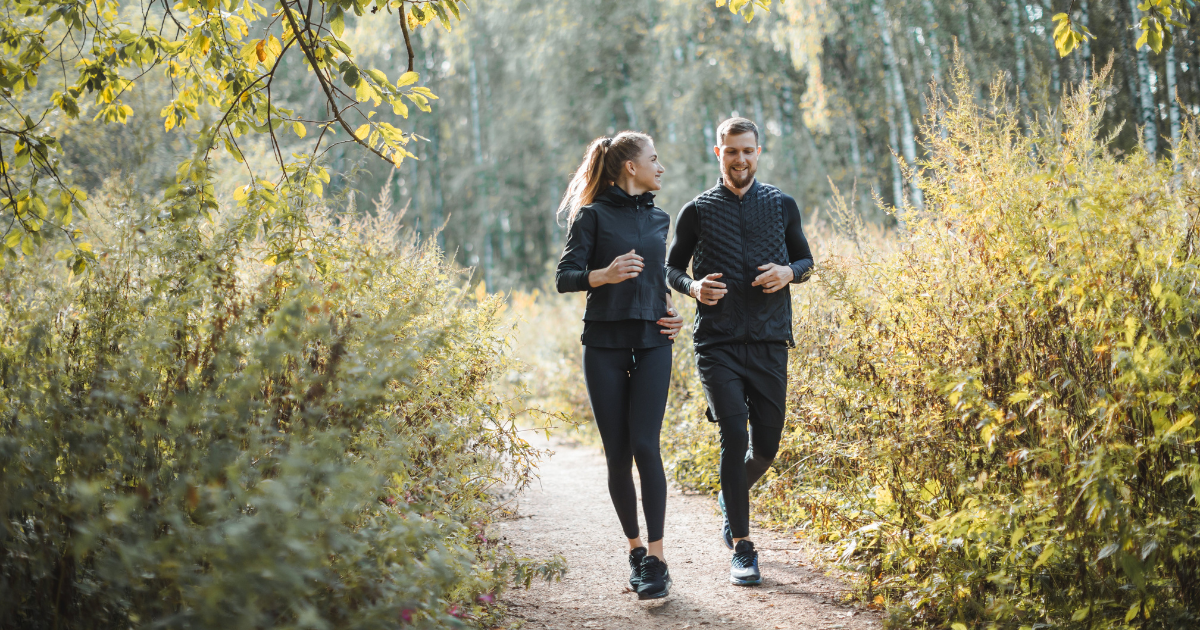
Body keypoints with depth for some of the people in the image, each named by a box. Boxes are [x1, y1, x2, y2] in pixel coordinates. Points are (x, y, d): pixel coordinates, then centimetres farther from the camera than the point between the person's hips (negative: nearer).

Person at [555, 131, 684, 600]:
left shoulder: (659, 220, 15)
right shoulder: (593, 216, 0)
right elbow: (564, 277, -5)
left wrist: (670, 309, 13)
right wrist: (604, 275, -23)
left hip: (652, 343, 2)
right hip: (605, 344, -2)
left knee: (645, 445, -11)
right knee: (617, 454, 1)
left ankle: (656, 559, -11)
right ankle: (635, 549, 17)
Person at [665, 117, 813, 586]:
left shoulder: (782, 205, 8)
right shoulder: (698, 211, 3)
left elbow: (805, 260, 17)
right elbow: (672, 268, 12)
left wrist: (789, 272, -7)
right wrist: (693, 287, -10)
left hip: (769, 341, 2)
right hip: (718, 344, -2)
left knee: (766, 445, 6)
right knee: (734, 437, -14)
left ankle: (732, 497, 40)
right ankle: (742, 547, -3)